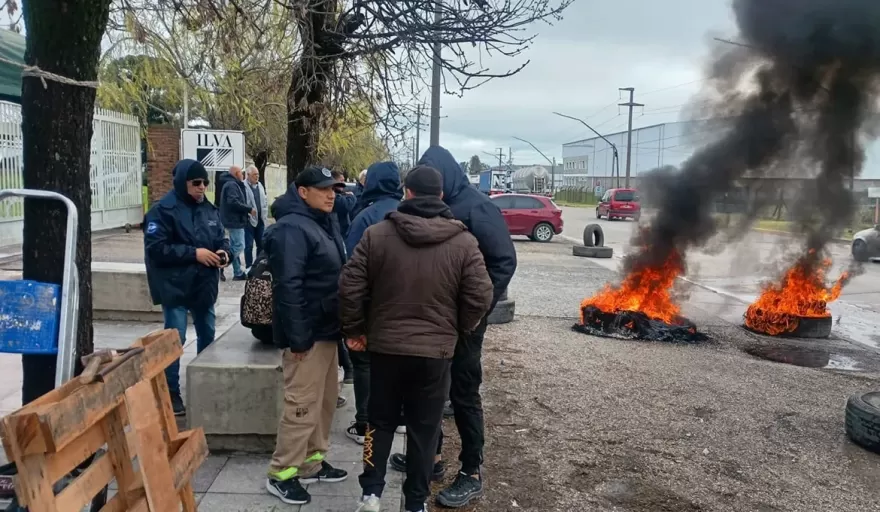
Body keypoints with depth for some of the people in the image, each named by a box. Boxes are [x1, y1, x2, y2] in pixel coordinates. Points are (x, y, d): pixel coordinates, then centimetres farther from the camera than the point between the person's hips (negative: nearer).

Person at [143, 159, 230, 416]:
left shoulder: (209, 209, 7)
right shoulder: (163, 210, -13)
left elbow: (221, 238, 16)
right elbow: (155, 249, -19)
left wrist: (223, 252, -7)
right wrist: (194, 253, -22)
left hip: (205, 285, 7)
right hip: (176, 287, -7)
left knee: (208, 336, 17)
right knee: (175, 341, -1)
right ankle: (171, 395, 11)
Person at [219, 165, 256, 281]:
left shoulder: (233, 184, 19)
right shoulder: (232, 185, -13)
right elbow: (233, 202, -25)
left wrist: (247, 209, 7)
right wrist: (249, 209, -17)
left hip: (234, 220, 11)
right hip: (235, 221, -11)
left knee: (235, 247, 11)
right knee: (239, 246, -11)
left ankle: (238, 273, 15)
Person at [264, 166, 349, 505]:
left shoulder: (325, 223, 14)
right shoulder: (292, 228, -19)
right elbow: (288, 287, -25)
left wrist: (340, 325, 18)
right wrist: (298, 337, -26)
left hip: (326, 329, 10)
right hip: (308, 334, -10)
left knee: (325, 401, 17)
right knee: (302, 406, -3)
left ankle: (312, 462, 30)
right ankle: (281, 474, 10)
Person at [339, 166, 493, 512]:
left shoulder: (377, 234, -6)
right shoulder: (464, 241, -7)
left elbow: (350, 287, -6)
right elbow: (480, 297, -8)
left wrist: (354, 330, 7)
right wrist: (458, 329, 9)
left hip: (385, 345, 1)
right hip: (436, 350, 0)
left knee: (381, 421, 18)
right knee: (424, 428, 12)